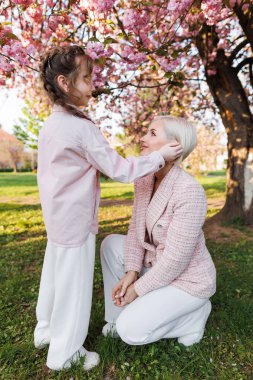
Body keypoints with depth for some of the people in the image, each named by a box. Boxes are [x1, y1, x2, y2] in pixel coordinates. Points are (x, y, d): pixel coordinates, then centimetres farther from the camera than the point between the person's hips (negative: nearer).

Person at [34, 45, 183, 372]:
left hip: (55, 218, 9)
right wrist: (160, 157, -13)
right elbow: (118, 170, -20)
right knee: (74, 283, 6)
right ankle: (64, 353, 26)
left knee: (55, 275, 22)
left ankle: (45, 331, 43)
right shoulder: (82, 128, -19)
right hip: (76, 220, -9)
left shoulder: (49, 126, 8)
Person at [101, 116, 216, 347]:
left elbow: (176, 258, -28)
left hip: (188, 278, -7)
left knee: (130, 331, -13)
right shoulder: (143, 180, -7)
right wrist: (131, 273, -13)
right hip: (159, 264, 7)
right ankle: (120, 314, 10)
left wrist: (138, 289, -16)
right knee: (111, 244, -6)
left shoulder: (190, 191, -32)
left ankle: (194, 313, 9)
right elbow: (136, 228, -2)